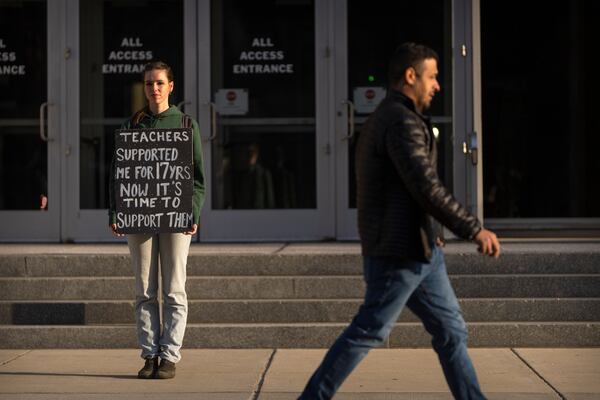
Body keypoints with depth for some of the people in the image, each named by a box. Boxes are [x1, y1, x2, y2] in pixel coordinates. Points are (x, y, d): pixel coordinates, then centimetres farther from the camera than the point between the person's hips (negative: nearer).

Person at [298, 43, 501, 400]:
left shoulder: (382, 119, 17)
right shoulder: (403, 122, -16)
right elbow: (428, 190, -24)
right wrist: (475, 230, -18)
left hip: (420, 251, 10)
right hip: (401, 252, -10)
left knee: (451, 330, 10)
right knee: (368, 332, -2)